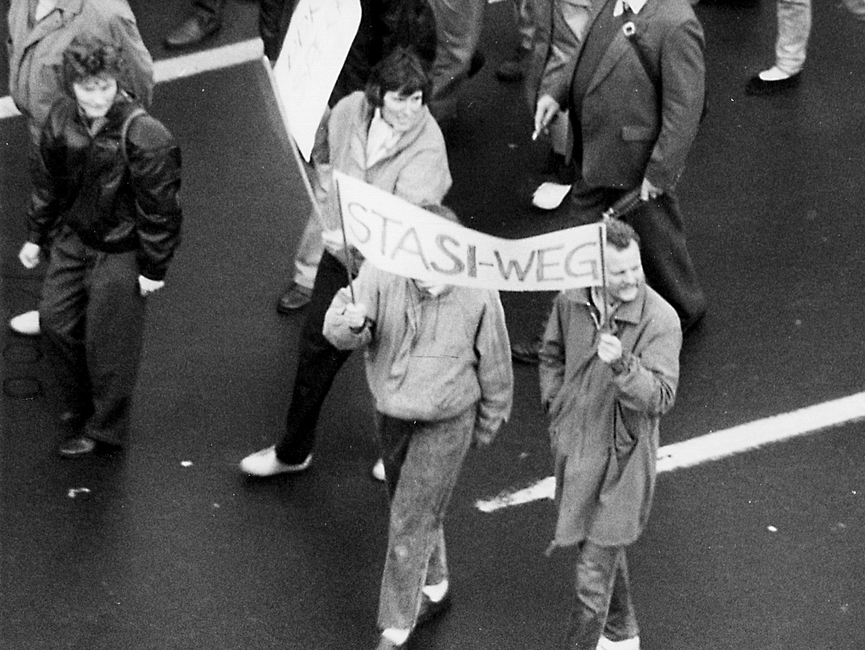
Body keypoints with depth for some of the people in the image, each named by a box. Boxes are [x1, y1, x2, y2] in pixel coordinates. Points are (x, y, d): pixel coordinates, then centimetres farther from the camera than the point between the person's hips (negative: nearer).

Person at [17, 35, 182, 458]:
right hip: (73, 239, 6)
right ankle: (76, 414, 36)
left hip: (121, 252, -6)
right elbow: (47, 182, 7)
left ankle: (104, 428, 29)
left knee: (107, 343, 5)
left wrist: (153, 268, -13)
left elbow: (159, 209, -19)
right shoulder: (62, 121, -10)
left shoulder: (144, 137, -28)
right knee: (55, 322, 13)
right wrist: (36, 235, 13)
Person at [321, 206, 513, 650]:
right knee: (412, 508, 24)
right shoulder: (382, 273, -20)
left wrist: (487, 426, 5)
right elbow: (337, 333, -25)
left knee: (411, 525, -2)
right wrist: (352, 323, -51)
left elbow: (494, 367, -8)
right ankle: (435, 588, 49)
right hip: (391, 412, 4)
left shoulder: (478, 296, -24)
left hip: (446, 422, -4)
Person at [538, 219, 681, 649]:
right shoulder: (571, 300, -7)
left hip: (621, 457, -6)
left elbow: (660, 398, -27)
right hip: (573, 446, 6)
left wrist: (622, 363, -42)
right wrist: (557, 411, 6)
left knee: (593, 574, -2)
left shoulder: (660, 320, -22)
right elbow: (552, 356, 13)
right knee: (605, 550, 27)